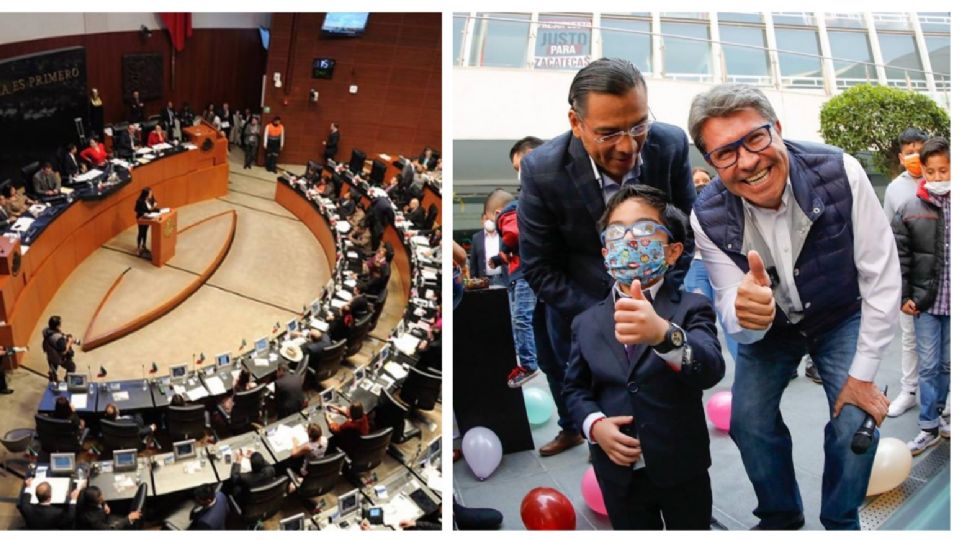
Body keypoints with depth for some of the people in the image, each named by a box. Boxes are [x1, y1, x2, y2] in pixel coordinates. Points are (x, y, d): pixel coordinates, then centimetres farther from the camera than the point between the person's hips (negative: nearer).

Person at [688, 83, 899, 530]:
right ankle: (780, 517, 27)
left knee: (855, 423, -12)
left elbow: (881, 275, -21)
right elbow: (734, 318, -21)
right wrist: (745, 315, -48)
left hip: (842, 318, -1)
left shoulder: (839, 173, -30)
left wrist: (863, 373, -19)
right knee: (748, 422, -2)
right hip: (768, 326, 1)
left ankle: (841, 523, 16)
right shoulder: (708, 218, -26)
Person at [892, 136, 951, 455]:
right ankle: (930, 428, 12)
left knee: (947, 365, 13)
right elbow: (899, 257, 0)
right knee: (928, 366, 4)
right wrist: (902, 297, -4)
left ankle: (936, 413, 31)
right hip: (925, 302, -1)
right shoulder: (910, 210, -3)